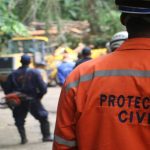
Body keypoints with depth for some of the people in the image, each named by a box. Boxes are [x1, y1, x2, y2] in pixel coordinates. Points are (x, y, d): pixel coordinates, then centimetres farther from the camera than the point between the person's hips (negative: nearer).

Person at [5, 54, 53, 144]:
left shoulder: (13, 75, -2)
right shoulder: (35, 73, -6)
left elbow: (7, 90, -3)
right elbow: (43, 88, -10)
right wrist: (38, 96, 7)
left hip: (19, 103, 1)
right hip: (33, 101, -1)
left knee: (19, 121, 16)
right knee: (43, 117, 14)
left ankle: (23, 138, 8)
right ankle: (46, 136, 12)